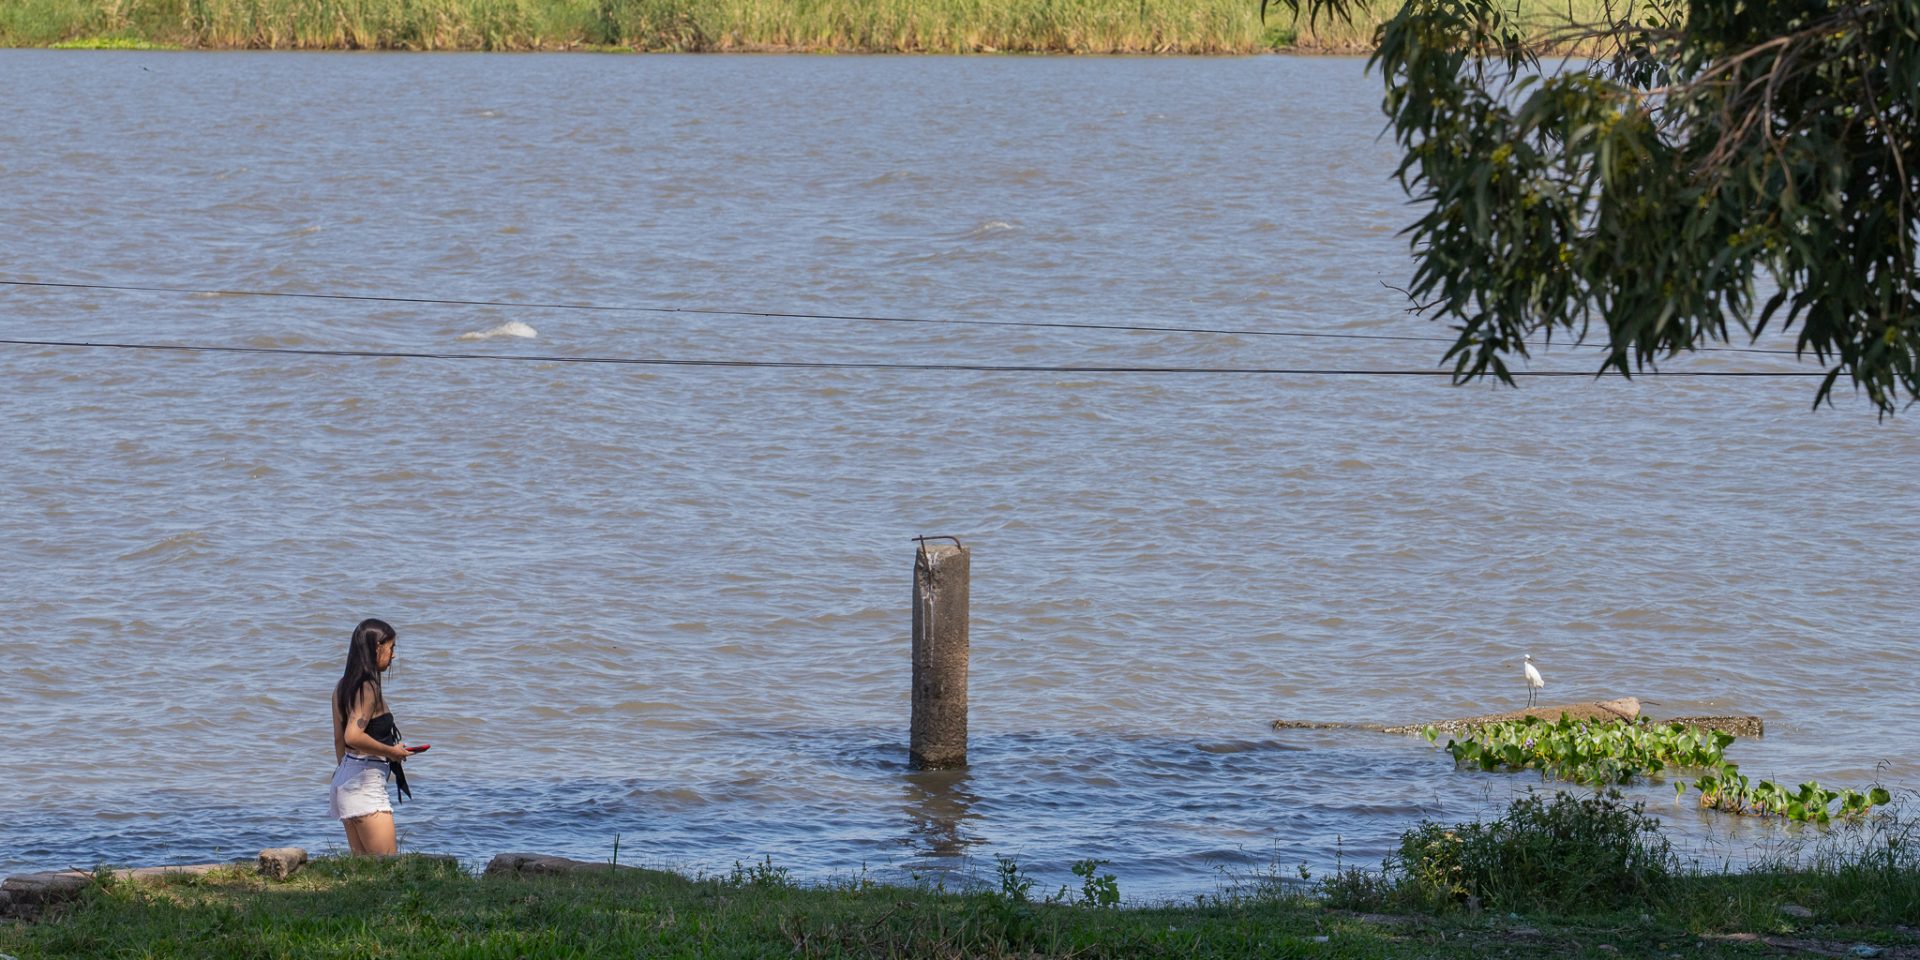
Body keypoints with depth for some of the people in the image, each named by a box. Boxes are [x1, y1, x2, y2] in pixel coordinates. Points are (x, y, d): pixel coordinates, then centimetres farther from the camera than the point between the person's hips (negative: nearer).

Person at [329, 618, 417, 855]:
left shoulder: (343, 686, 12)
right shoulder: (368, 688, -15)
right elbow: (354, 736, -24)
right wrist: (392, 752, -13)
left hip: (344, 776, 10)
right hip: (366, 784, -10)